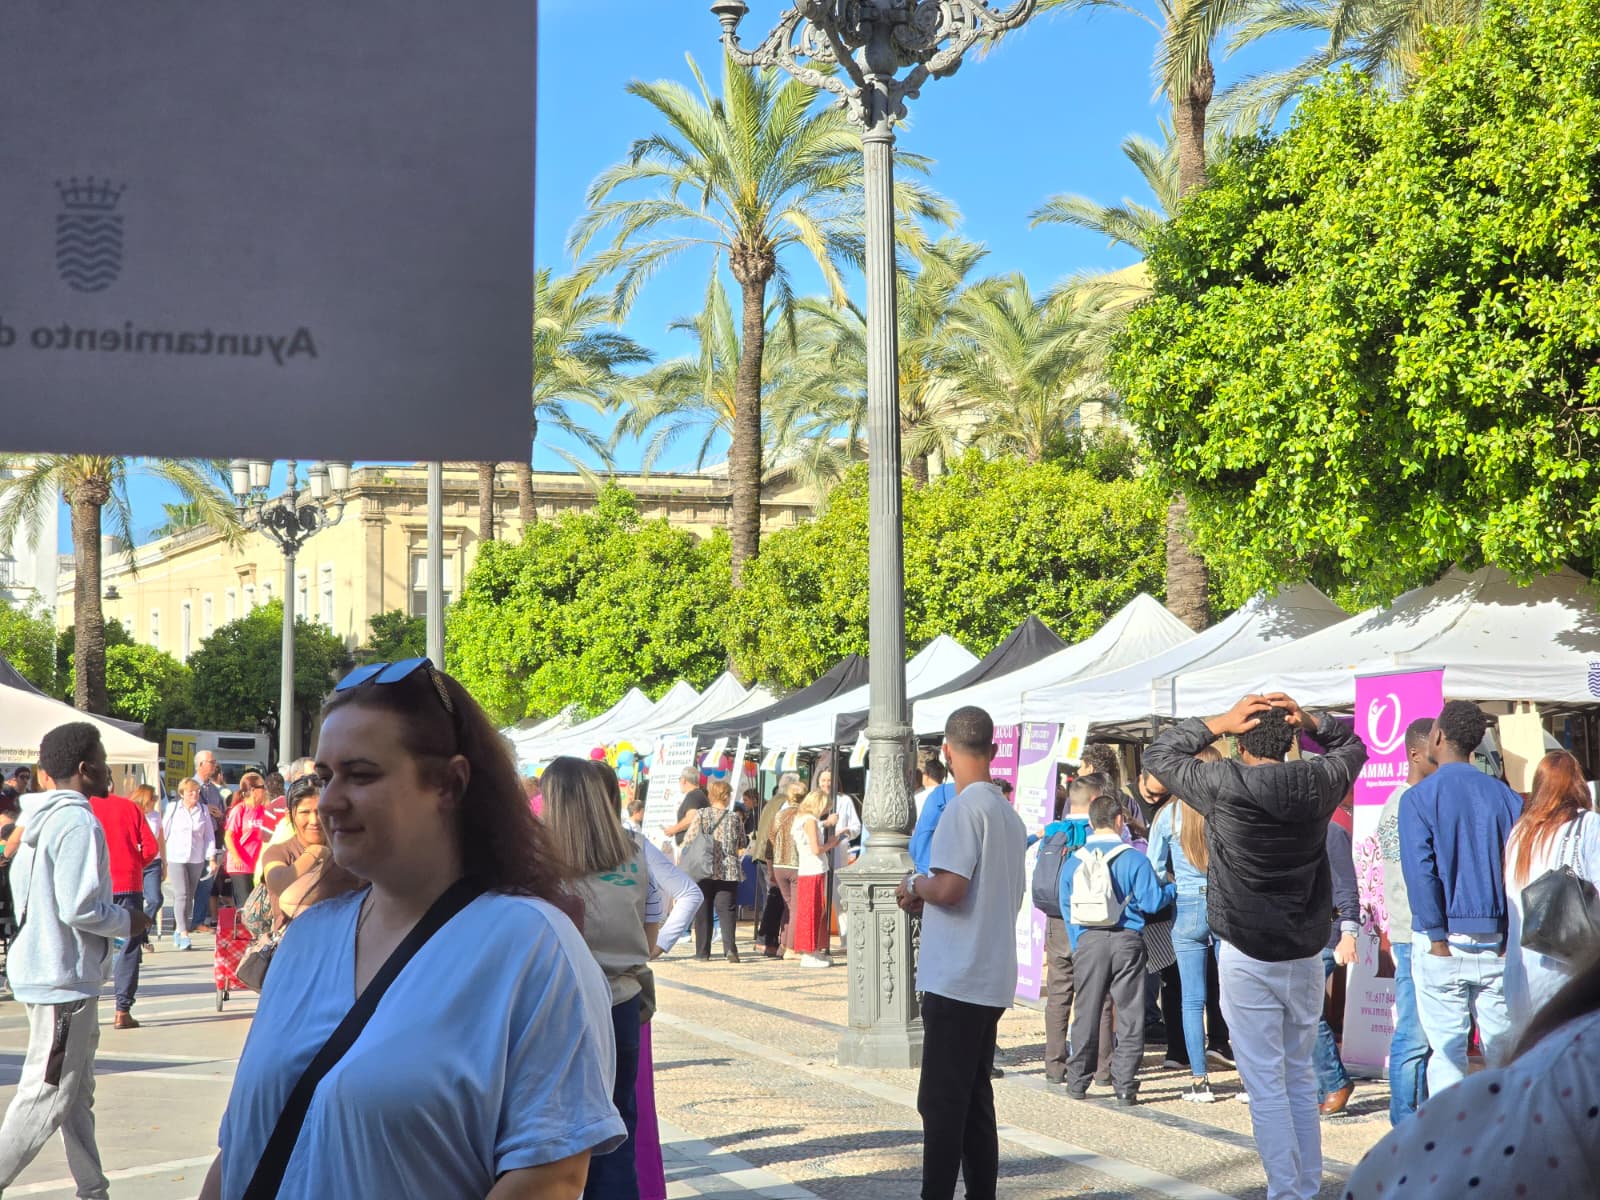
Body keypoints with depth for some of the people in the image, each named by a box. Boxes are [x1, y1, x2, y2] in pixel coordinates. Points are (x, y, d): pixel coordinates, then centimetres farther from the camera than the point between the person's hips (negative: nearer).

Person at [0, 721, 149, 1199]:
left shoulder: (43, 819, 11)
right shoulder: (78, 823, -18)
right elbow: (79, 908, -24)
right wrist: (128, 922, -8)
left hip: (50, 970, 10)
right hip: (64, 979, -10)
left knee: (76, 1095, 15)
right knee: (46, 1098, -6)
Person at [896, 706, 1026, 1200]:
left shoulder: (965, 807, -14)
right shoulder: (1009, 813, 12)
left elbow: (949, 889, -23)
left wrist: (915, 886, -2)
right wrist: (927, 898, 16)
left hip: (956, 978, -8)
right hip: (992, 978, 8)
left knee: (941, 1102, -6)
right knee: (974, 1100, 13)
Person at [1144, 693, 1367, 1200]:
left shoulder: (1224, 786, -12)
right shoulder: (1317, 781, -3)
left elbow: (1157, 754, 2)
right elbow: (1353, 745, 19)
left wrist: (1219, 723, -1)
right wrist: (1311, 723, 3)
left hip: (1248, 957, -4)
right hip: (1306, 953, 4)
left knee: (1265, 1086, -2)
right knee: (1301, 1078, 14)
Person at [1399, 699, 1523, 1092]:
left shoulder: (1419, 798, -5)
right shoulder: (1504, 796, 5)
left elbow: (1420, 873, -13)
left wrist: (1437, 938, -10)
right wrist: (1512, 933, 3)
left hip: (1445, 941, -3)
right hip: (1497, 942, 3)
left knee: (1447, 1049, 1)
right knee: (1503, 1048, 9)